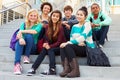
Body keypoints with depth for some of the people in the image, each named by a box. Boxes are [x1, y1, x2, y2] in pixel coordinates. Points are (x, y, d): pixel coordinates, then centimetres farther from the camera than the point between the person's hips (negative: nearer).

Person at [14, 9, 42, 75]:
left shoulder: (39, 25, 4)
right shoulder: (24, 24, 11)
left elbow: (35, 31, -20)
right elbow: (19, 33, -9)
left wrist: (22, 31, -17)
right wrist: (20, 38, -32)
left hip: (32, 47, -2)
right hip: (22, 46, 2)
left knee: (29, 36, -28)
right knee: (19, 41, -31)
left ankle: (26, 56, -19)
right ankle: (17, 64, -43)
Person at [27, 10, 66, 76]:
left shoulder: (60, 28, -12)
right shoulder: (47, 27, 3)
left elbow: (59, 41, -13)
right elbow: (46, 38, 4)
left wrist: (50, 46, -24)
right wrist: (46, 43, -19)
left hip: (60, 47, -4)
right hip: (50, 47, 4)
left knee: (49, 50, -31)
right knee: (44, 49, -26)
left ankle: (52, 69, -38)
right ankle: (33, 68, -34)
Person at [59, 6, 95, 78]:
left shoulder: (87, 24, -5)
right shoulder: (74, 26, 16)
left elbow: (82, 37, -19)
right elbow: (71, 38, 7)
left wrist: (68, 43, -25)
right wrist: (78, 43, -17)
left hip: (88, 49, -6)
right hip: (78, 47, 6)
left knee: (68, 46, -29)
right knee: (62, 47, -20)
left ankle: (75, 71, -31)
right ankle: (66, 68, -32)